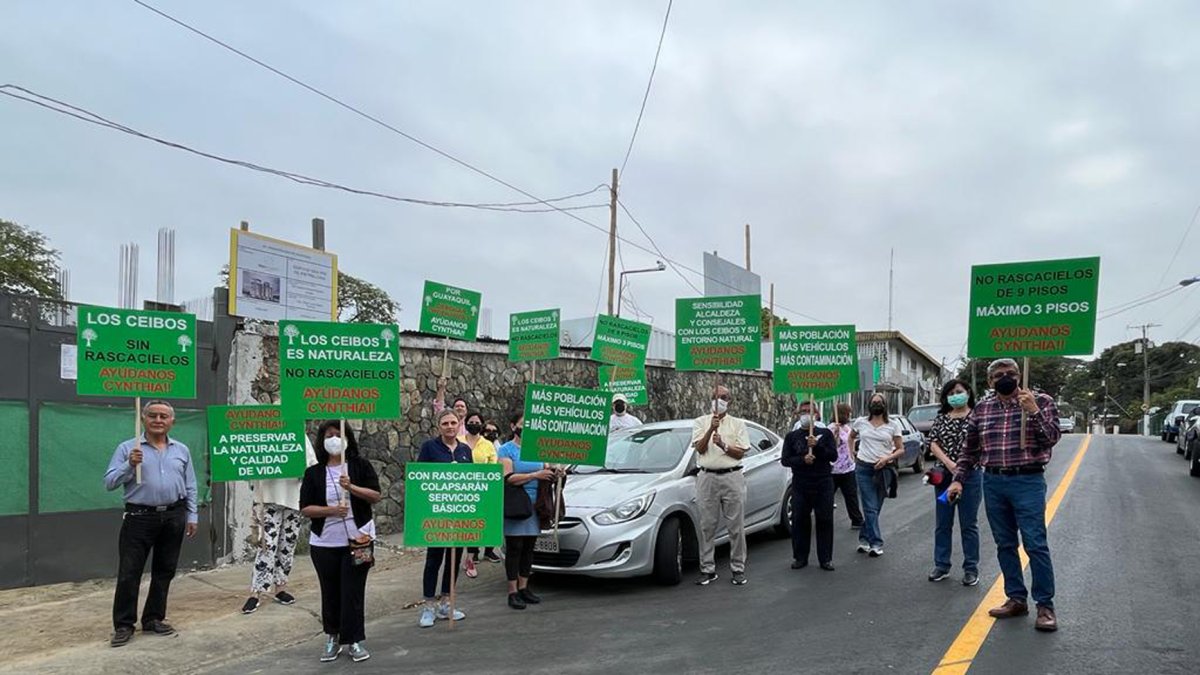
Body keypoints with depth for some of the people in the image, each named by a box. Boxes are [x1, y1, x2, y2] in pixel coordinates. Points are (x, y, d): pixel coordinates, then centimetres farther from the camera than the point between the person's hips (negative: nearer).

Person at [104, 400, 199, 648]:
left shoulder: (182, 450, 10)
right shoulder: (127, 448, 0)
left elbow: (190, 487, 13)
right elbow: (110, 483, -6)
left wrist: (192, 516, 8)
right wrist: (130, 465, -21)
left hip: (173, 517, 3)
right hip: (140, 517, -3)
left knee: (164, 571, 10)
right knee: (129, 572, -1)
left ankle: (153, 619, 23)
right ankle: (123, 625, 10)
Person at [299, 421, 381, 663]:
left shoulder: (361, 465, -1)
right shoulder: (313, 473, 1)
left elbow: (376, 496, -6)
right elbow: (305, 509, -3)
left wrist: (351, 487, -21)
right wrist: (330, 510, -19)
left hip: (357, 539, -1)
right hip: (324, 543, 1)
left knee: (353, 591, 0)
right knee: (330, 591, 10)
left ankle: (354, 640, 11)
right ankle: (332, 637, 25)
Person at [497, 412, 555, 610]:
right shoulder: (506, 450, -3)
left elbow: (546, 470, 25)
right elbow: (508, 478, -15)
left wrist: (554, 472, 1)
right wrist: (535, 475, -20)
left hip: (534, 506, 6)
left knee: (529, 548, 9)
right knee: (514, 549, -2)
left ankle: (523, 588, 18)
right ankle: (513, 592, 3)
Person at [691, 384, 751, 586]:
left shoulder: (738, 424, 9)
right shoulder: (701, 422, 10)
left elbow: (740, 453, 2)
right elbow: (700, 449, -3)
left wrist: (723, 445, -14)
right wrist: (711, 429, -16)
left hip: (732, 477, 0)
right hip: (707, 477, 1)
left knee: (735, 526, 1)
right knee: (707, 526, 2)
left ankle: (738, 568, 10)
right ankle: (708, 569, 9)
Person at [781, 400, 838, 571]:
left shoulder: (825, 434, 7)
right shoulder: (792, 436, 8)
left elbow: (833, 456, -3)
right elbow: (785, 459, 1)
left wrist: (817, 446, -17)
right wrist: (802, 459, -16)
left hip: (823, 483, -1)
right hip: (800, 485, 1)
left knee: (825, 521, 2)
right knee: (799, 521, 3)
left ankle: (825, 559, 11)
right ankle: (800, 557, 14)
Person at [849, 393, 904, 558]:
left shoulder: (893, 425, 3)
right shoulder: (861, 422, 6)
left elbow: (901, 450, 3)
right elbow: (851, 437, 25)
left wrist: (887, 458, -13)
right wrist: (853, 452, 12)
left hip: (883, 470, 1)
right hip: (863, 468, -1)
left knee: (874, 508, 6)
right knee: (871, 508, -6)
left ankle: (864, 538, 20)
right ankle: (876, 544, -4)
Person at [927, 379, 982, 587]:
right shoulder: (941, 418, 9)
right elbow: (934, 444, 2)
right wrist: (950, 464, -13)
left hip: (969, 475, -3)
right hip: (944, 475, 3)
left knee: (969, 524, 4)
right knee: (942, 523, 9)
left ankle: (971, 569, 13)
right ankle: (941, 566, 19)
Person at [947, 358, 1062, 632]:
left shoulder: (1041, 402, 0)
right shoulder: (981, 409, 9)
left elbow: (1053, 437, -8)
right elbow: (969, 449, 14)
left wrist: (1033, 412, -20)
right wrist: (958, 479, 9)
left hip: (1027, 481, -4)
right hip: (993, 483, 4)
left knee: (1035, 544, -6)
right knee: (1005, 545, 10)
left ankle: (1045, 606, 4)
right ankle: (1016, 599, 21)